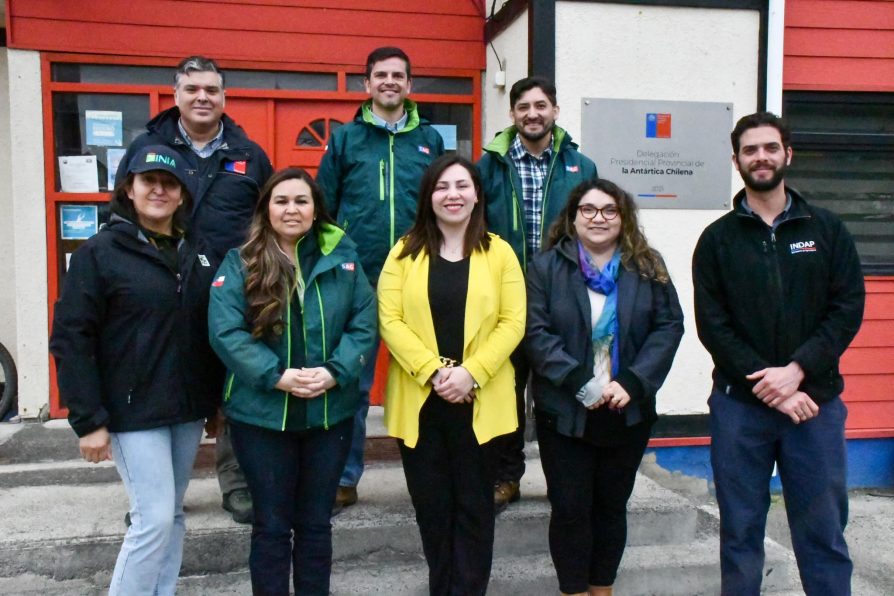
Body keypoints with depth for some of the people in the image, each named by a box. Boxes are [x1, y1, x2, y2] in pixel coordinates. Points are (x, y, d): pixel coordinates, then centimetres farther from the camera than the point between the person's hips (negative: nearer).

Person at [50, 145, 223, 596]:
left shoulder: (198, 255, 8)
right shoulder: (100, 252, -7)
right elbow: (70, 339, -10)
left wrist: (217, 402, 12)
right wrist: (89, 420, -14)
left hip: (188, 410, 5)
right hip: (133, 411, -5)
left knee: (172, 515, 13)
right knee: (155, 518, -6)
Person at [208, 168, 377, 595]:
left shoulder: (343, 257, 2)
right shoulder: (240, 263, -4)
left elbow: (363, 324, -1)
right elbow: (225, 332, -12)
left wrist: (335, 371, -16)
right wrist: (277, 376, -21)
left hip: (330, 413, 2)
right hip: (262, 414, -2)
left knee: (315, 523, 16)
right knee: (271, 525, 11)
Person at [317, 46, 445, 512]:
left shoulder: (430, 139, 10)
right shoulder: (345, 138, 7)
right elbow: (323, 209, 6)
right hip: (358, 281, -1)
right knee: (352, 382, 6)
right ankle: (344, 479, 19)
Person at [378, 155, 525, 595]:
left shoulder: (499, 253, 3)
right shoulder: (404, 252, 4)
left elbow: (512, 323, -3)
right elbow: (390, 321, -5)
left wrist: (471, 373, -15)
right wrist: (433, 371, -16)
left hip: (479, 401, -1)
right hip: (418, 400, 1)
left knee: (473, 505, 8)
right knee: (432, 505, 11)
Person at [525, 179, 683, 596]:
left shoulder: (648, 267, 4)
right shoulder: (545, 267, -2)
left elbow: (669, 326, -2)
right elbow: (536, 333, -10)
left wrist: (633, 382, -14)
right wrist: (581, 384, -19)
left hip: (628, 412, 2)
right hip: (565, 412, -2)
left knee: (612, 506, 14)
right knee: (570, 509, 5)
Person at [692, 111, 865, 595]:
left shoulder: (826, 229, 6)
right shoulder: (718, 239, 3)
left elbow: (848, 308, -1)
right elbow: (712, 324, -3)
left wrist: (796, 370, -13)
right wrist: (766, 384, -12)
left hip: (815, 402, 1)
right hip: (739, 405, 0)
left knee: (824, 531, 7)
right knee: (740, 529, 9)